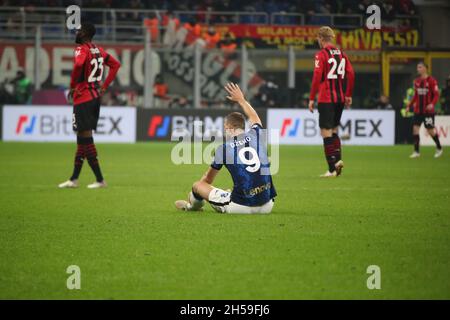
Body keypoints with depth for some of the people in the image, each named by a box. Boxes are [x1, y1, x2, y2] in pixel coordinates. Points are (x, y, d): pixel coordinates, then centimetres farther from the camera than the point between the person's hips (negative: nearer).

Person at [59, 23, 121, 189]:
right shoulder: (98, 50, 11)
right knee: (82, 138, 14)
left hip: (83, 98, -9)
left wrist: (73, 86, -20)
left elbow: (78, 64, -35)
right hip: (95, 97, 9)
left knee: (85, 138, -5)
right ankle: (74, 179, 21)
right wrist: (104, 86, 16)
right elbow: (116, 64, 20)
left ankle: (100, 180, -6)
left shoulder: (81, 50, -14)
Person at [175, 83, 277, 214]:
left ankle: (191, 206, 55)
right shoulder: (257, 134, 6)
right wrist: (241, 99, 50)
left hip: (240, 206, -4)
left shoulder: (223, 148, -2)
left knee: (197, 185, 19)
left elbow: (207, 179, 14)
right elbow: (254, 117, 34)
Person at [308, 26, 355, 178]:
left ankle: (332, 169, -6)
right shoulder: (341, 54, 10)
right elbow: (351, 74, 6)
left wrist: (312, 98, -10)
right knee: (333, 131, 19)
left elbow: (317, 77, -14)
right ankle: (338, 159, 1)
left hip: (326, 99, -6)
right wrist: (348, 95, 14)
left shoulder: (321, 54, -8)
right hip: (340, 99, 6)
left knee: (326, 132, -3)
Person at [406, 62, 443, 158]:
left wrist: (432, 104, -29)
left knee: (430, 130, 1)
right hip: (418, 110, 5)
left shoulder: (431, 80, -10)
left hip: (428, 110, -5)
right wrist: (409, 106, 12)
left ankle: (439, 148, 23)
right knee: (415, 128, -4)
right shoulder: (417, 81, 8)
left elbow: (436, 95, -12)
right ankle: (416, 151, 2)